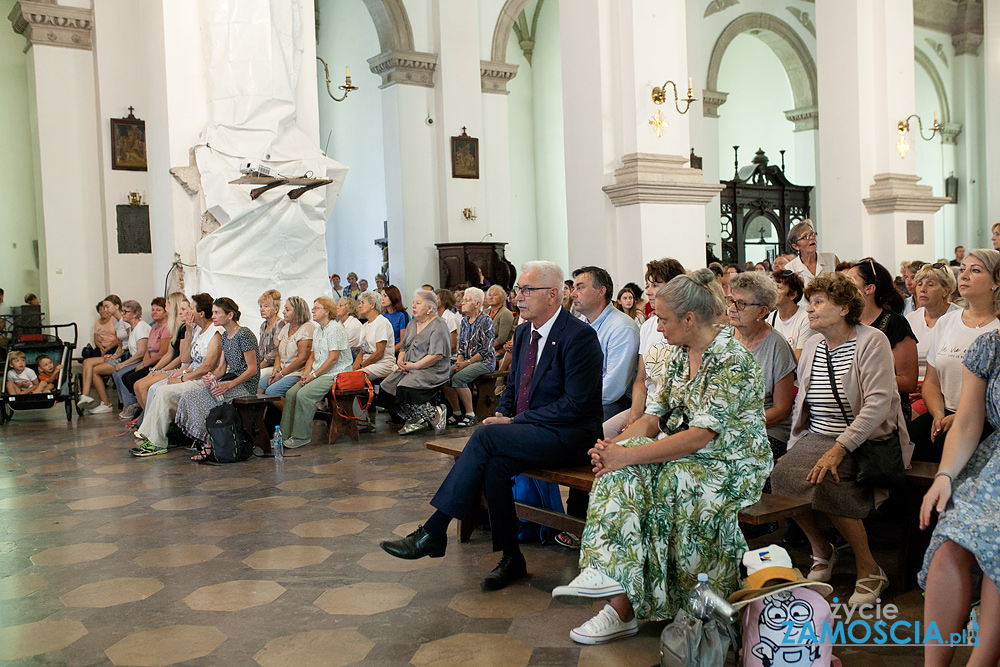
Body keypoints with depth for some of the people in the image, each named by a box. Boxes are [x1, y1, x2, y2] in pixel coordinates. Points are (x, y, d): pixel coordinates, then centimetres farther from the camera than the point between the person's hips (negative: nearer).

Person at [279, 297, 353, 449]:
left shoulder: (336, 328, -12)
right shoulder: (317, 330, 17)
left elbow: (333, 358, -18)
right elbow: (312, 356, 19)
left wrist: (314, 375, -15)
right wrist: (305, 373, 1)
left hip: (335, 374, -9)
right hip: (318, 373, 9)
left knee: (304, 394, -25)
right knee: (290, 393, -6)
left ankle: (302, 436, -15)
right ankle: (285, 434, 1)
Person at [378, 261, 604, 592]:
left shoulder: (579, 335, -13)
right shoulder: (523, 332, 13)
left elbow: (576, 403, -18)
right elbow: (513, 387, 22)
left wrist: (513, 422, -18)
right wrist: (501, 415, -1)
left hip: (568, 436, -7)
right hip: (528, 430, 7)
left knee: (486, 436, -26)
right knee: (495, 464, -25)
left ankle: (433, 532, -21)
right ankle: (511, 558, -11)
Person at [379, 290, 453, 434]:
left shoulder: (438, 326, -8)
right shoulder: (412, 324, 19)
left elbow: (437, 356, -17)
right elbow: (403, 348, 24)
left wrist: (414, 366, -16)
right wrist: (400, 362, 2)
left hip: (432, 371, -8)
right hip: (409, 369, 8)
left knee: (405, 389, -31)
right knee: (386, 388, -12)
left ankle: (435, 415, -12)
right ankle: (415, 418, 0)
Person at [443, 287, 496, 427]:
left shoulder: (485, 320, -10)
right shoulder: (465, 321, 13)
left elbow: (486, 350, -15)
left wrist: (467, 363, -18)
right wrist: (459, 361, -3)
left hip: (484, 362, -7)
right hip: (467, 361, 7)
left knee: (458, 377, -29)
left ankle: (470, 414, -18)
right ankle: (456, 413, -6)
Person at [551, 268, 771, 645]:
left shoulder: (731, 361, -18)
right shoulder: (678, 353, 8)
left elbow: (701, 436, -25)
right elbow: (655, 416, 7)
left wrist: (627, 454, -28)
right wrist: (616, 444, -13)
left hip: (729, 464, -7)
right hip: (683, 454, 8)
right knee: (623, 474, -20)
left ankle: (622, 610, -18)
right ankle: (605, 570, -26)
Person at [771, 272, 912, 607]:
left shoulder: (871, 341, -8)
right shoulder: (812, 346, 12)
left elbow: (878, 403, -19)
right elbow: (802, 403, 17)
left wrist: (839, 448, -26)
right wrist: (793, 449, 5)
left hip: (867, 440, -6)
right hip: (816, 437, 6)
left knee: (826, 481, -30)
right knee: (781, 474, -21)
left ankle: (869, 570, -9)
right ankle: (821, 551, 5)